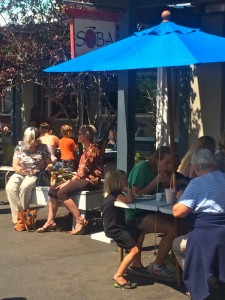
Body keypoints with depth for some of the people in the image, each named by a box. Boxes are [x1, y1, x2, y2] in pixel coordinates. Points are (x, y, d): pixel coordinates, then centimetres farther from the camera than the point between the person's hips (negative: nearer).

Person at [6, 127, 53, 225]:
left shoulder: (43, 148, 4)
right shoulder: (19, 148, 6)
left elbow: (49, 163, 7)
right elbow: (15, 165, 3)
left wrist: (49, 167, -17)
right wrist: (21, 170, -18)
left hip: (36, 175, -2)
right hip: (20, 174, 2)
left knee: (24, 187, -35)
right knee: (10, 188, -29)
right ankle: (17, 217, -24)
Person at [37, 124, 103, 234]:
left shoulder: (93, 150, -12)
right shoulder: (87, 150, 19)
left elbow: (83, 172, -17)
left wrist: (69, 182, -13)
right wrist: (70, 180, 2)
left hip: (91, 180, -10)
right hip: (83, 179, 10)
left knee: (62, 192, -26)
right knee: (53, 189, -1)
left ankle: (80, 221, -20)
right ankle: (50, 221, 1)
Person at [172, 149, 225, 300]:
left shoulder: (197, 183, -8)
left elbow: (178, 212, -13)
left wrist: (179, 200, 9)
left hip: (208, 237, -6)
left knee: (177, 245, 22)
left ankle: (198, 285, 19)